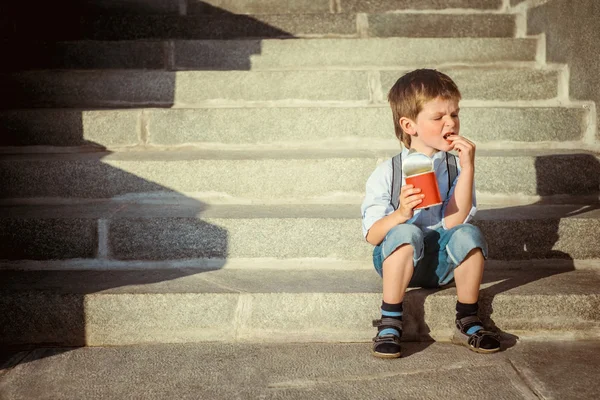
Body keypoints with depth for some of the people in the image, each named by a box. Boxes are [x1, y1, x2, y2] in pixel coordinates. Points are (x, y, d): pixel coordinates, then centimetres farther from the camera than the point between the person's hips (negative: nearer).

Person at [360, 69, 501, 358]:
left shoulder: (456, 167, 1)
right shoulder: (386, 173, -6)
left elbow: (452, 222, -16)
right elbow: (372, 235, -11)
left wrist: (467, 167, -20)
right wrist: (401, 213, -31)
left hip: (442, 264, 2)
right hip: (398, 260, -2)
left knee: (469, 234, -27)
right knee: (406, 232, -33)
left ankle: (467, 322, -9)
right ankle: (390, 323, -19)